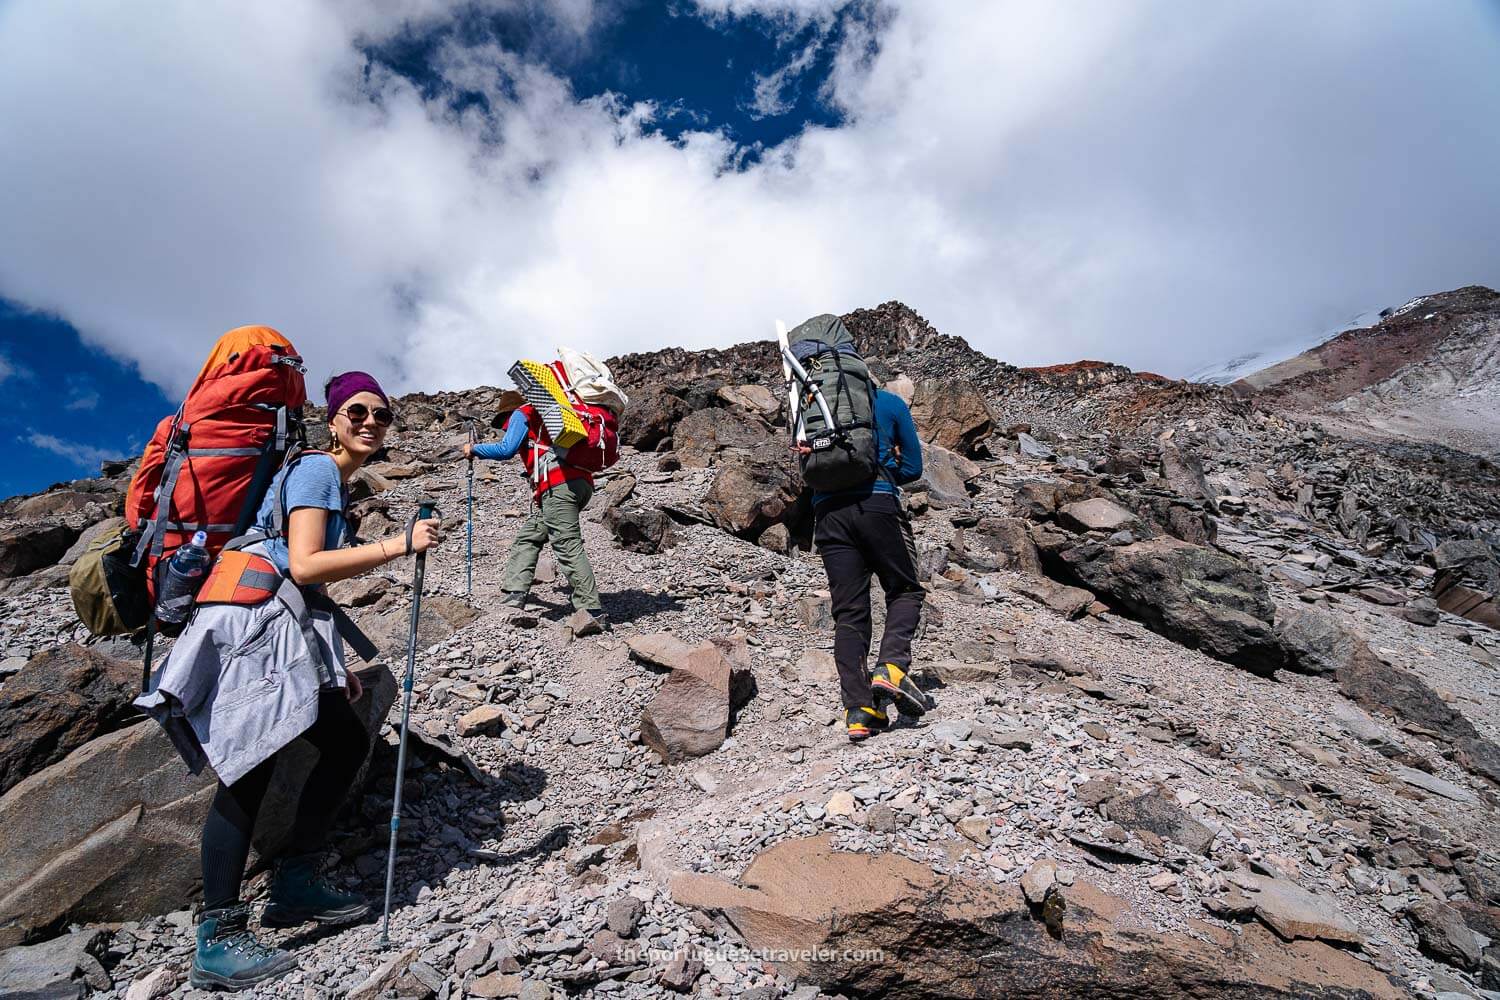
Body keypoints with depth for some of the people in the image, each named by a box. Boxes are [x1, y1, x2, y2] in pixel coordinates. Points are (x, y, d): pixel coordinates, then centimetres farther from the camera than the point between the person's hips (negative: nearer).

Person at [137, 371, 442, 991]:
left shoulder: (337, 481, 22)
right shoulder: (316, 469, -5)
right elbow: (303, 564, -18)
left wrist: (336, 667, 23)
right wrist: (396, 545, -19)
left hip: (286, 631, 10)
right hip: (251, 620, -10)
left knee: (348, 741, 8)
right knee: (251, 770, -10)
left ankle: (297, 883, 14)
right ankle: (217, 941, -4)